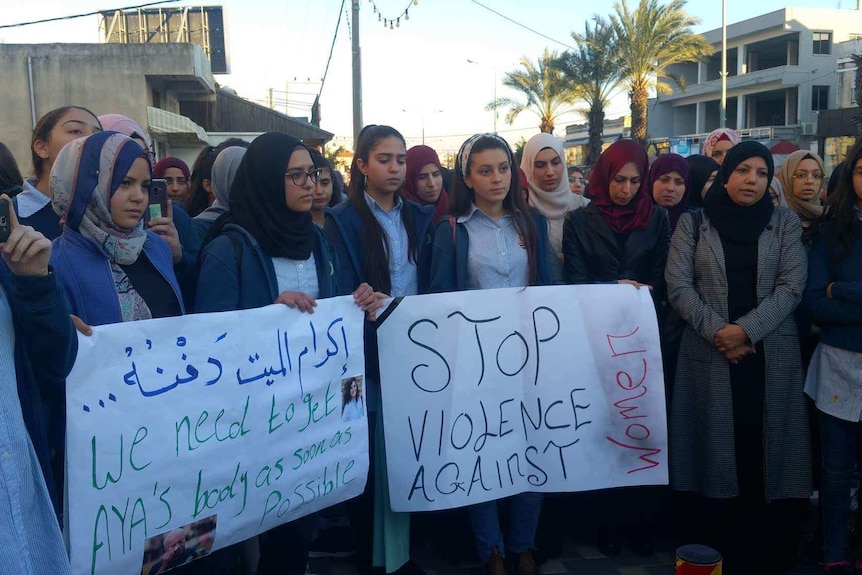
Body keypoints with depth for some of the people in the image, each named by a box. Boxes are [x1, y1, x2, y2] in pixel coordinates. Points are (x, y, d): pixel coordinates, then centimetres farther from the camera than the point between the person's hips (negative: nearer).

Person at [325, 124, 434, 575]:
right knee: (368, 455, 4)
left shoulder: (421, 217, 11)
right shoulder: (342, 220, -3)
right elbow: (342, 295, -9)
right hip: (368, 354, -4)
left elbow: (431, 285, 11)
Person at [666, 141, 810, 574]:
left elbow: (791, 286, -2)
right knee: (713, 454, 2)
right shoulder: (693, 223, 6)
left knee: (765, 456, 2)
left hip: (771, 357, 1)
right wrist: (718, 333, -12)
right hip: (709, 356, -1)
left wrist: (745, 330, -14)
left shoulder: (785, 223, 8)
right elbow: (678, 286, -2)